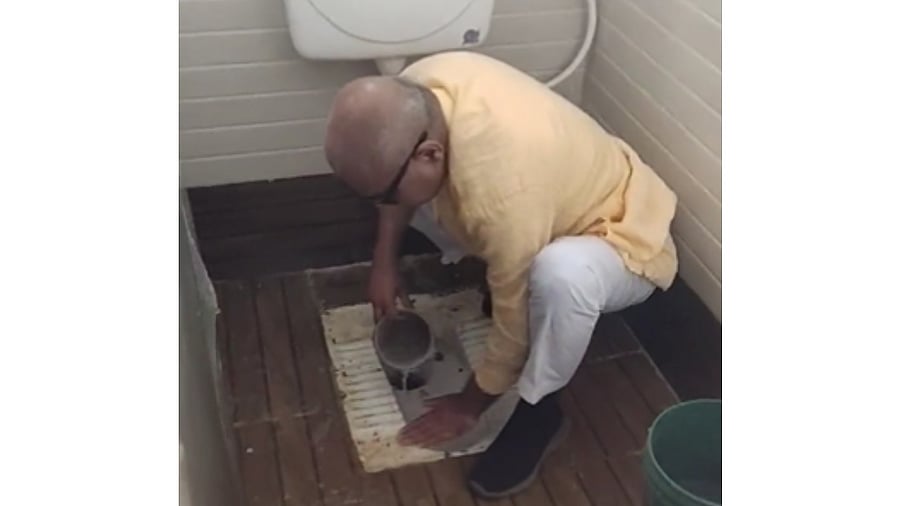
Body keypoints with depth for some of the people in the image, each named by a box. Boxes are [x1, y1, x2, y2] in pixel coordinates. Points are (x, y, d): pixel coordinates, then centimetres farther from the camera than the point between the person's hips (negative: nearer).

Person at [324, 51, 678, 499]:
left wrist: (471, 405, -12)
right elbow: (396, 179, 2)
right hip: (566, 198, 7)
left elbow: (516, 324, -27)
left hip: (618, 237, -7)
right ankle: (490, 274, 16)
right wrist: (384, 262, -1)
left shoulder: (503, 193, -41)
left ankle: (538, 410, -14)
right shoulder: (417, 87, -21)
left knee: (560, 272, -41)